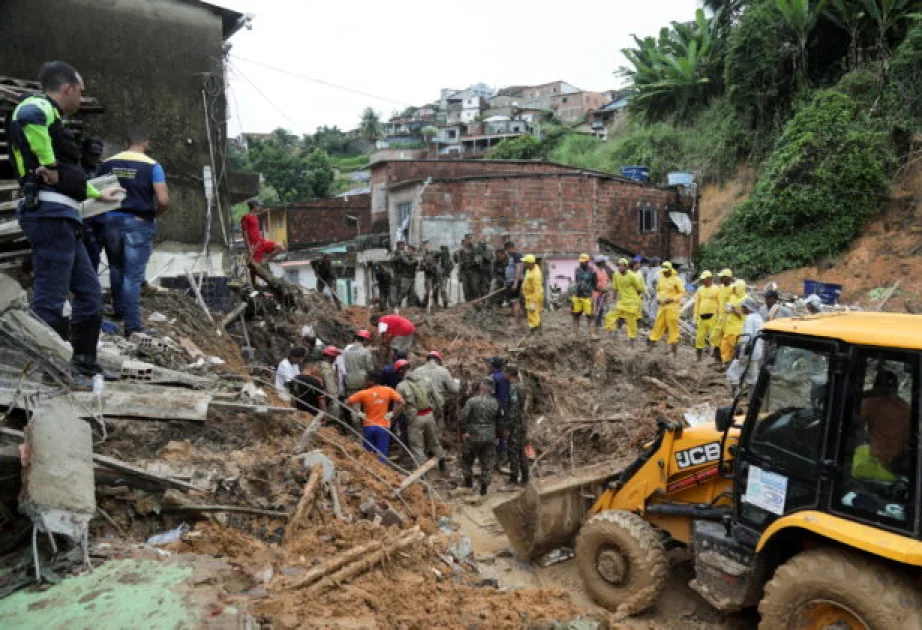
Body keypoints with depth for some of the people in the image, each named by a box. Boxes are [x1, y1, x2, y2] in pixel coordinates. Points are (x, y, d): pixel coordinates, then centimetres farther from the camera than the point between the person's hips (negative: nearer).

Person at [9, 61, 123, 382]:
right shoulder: (39, 107, -3)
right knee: (49, 299, -8)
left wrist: (98, 194, 47)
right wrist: (48, 163, -22)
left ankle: (83, 366, 22)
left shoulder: (51, 118, 26)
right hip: (51, 213, -10)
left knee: (89, 292, 14)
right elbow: (27, 115, -31)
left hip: (61, 217, 10)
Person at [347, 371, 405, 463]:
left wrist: (358, 412, 1)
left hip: (368, 426, 0)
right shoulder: (388, 391, -4)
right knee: (382, 454, 2)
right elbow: (401, 402, -10)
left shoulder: (364, 393, -5)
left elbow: (348, 402, -7)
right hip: (383, 426, 0)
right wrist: (392, 413, -3)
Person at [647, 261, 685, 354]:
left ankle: (674, 342, 4)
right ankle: (652, 341, 13)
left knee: (672, 325, -3)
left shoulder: (676, 279, -9)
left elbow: (682, 292, -7)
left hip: (672, 306, -5)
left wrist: (672, 299, -17)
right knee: (658, 324, 8)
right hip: (662, 305, 5)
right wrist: (658, 298, 3)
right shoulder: (660, 278, 8)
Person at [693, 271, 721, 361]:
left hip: (712, 316, -4)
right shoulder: (700, 289, 10)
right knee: (699, 338, 7)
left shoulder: (716, 289, -2)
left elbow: (720, 304, -2)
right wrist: (695, 318, 10)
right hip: (702, 317, 4)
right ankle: (699, 357, 17)